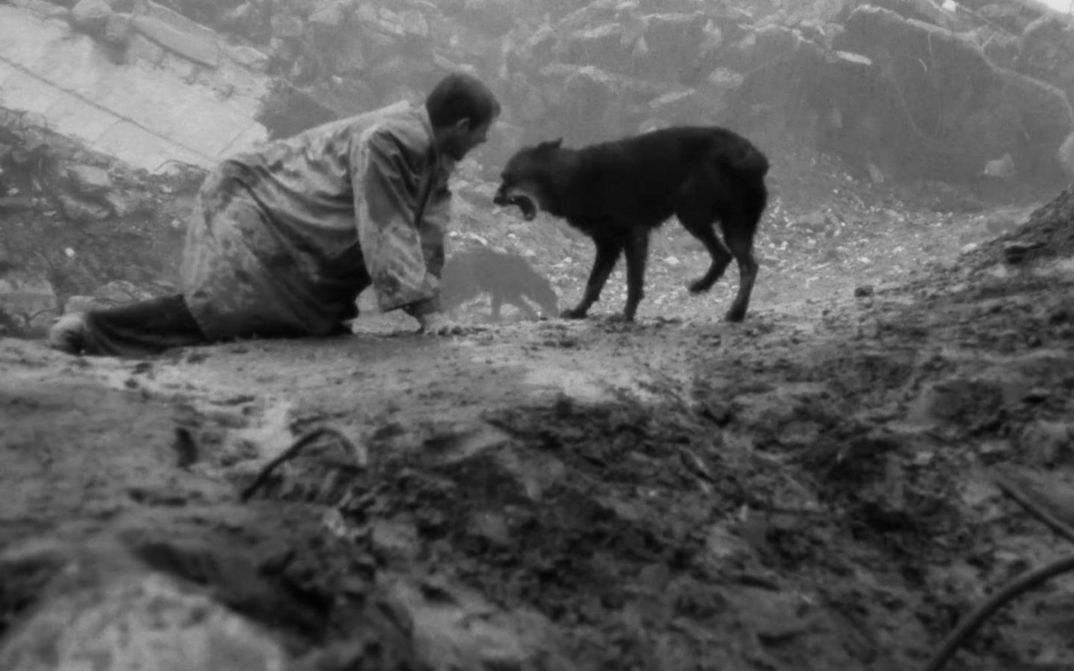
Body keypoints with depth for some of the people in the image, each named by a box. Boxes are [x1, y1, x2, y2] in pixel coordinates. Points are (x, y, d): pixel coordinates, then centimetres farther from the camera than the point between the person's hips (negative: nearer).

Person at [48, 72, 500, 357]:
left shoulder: (437, 152, 2)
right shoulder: (387, 142, -27)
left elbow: (428, 230, 3)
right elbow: (386, 230, -28)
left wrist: (429, 306, -2)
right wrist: (422, 309, -27)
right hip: (254, 207, -9)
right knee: (222, 309, -22)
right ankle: (90, 330, -14)